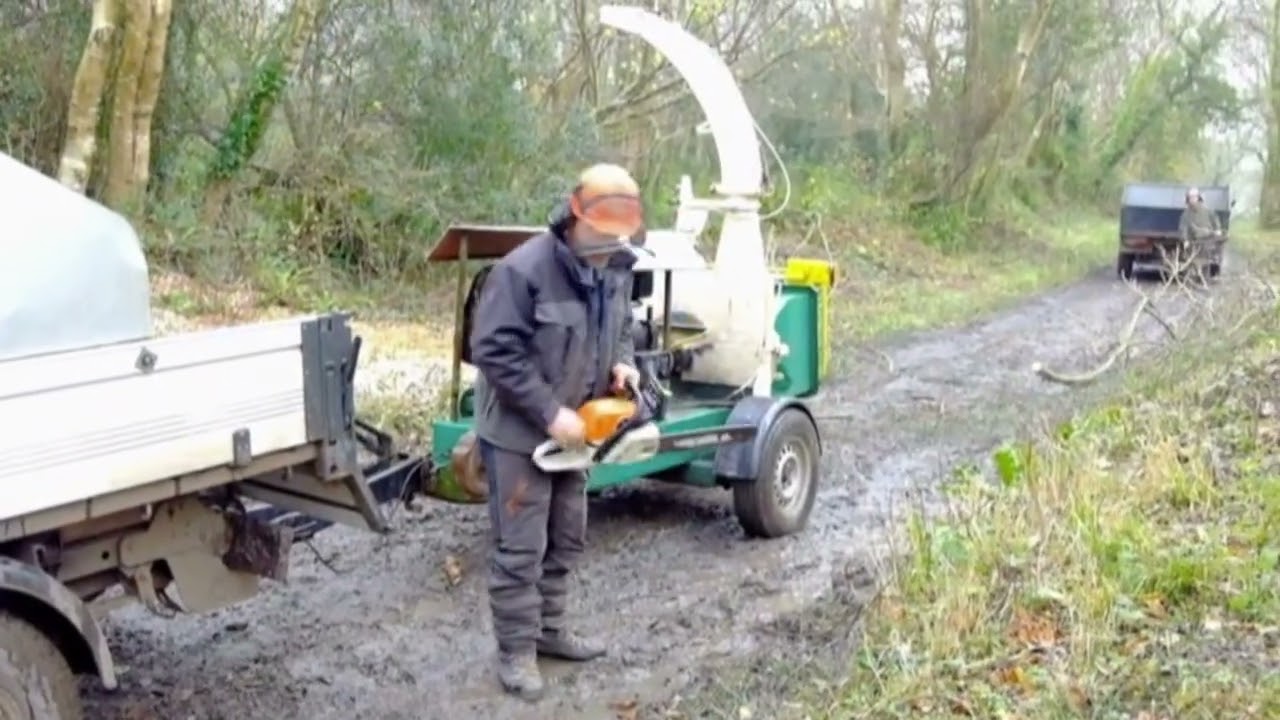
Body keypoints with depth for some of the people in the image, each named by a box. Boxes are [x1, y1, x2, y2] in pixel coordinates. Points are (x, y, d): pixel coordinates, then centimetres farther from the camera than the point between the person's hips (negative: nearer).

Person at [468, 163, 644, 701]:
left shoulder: (604, 276, 5)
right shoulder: (522, 270, -22)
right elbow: (495, 352, -25)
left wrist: (616, 367, -2)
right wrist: (550, 413, -26)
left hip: (571, 433, 8)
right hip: (518, 434, -8)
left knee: (565, 540, 17)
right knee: (520, 548, -2)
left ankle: (549, 630, 32)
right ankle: (515, 652, 10)